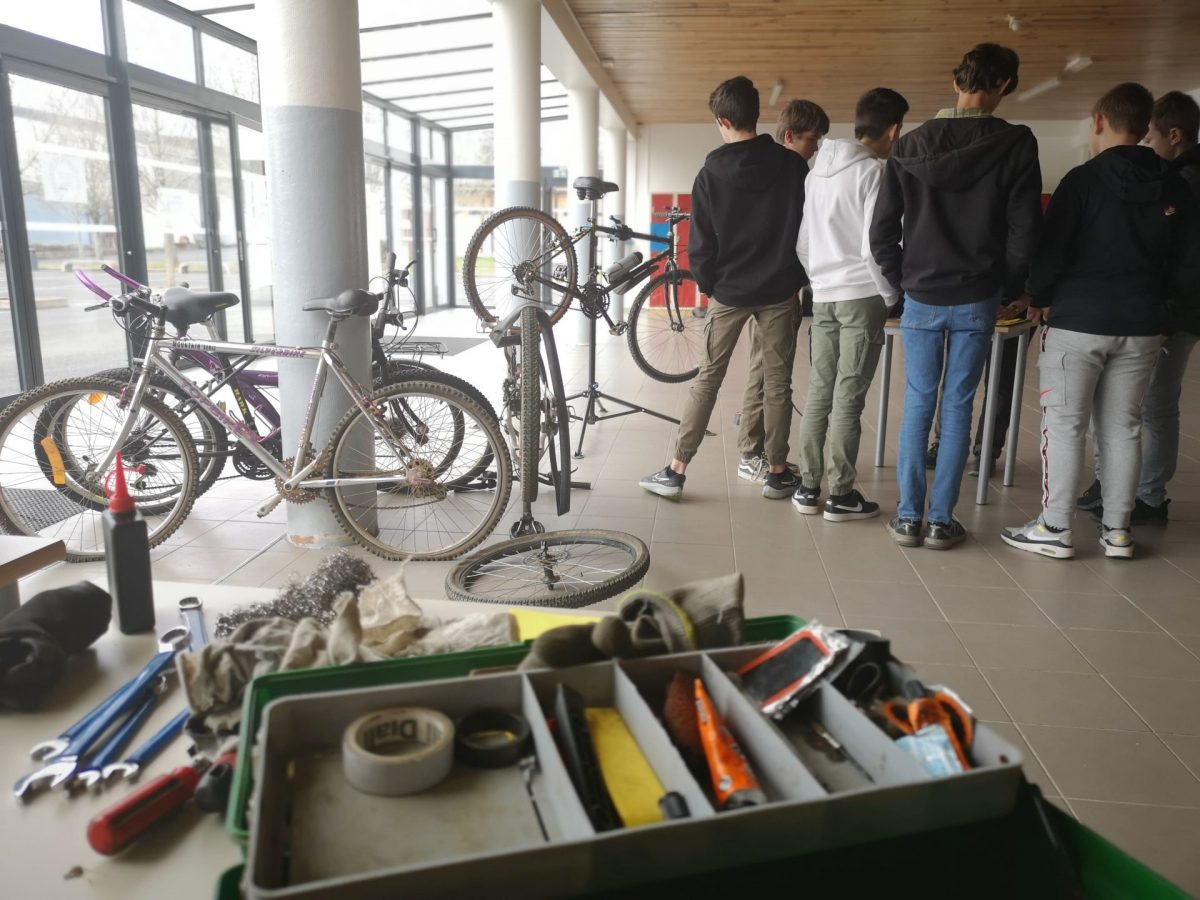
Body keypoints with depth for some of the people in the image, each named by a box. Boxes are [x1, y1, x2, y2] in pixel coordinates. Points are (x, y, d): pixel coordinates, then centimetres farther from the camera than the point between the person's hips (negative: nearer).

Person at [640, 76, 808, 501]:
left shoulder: (710, 174, -5)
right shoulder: (793, 164, -2)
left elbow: (701, 243, -4)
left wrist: (707, 284, 10)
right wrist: (800, 276, 14)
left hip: (729, 292, -1)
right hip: (779, 291, 1)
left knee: (706, 380, 5)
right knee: (778, 383, 8)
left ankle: (676, 471, 6)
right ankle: (777, 472, 15)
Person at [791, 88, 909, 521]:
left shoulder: (818, 169, 12)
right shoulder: (873, 172, -10)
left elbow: (801, 240, 14)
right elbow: (874, 246, -15)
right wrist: (892, 295, -4)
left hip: (823, 295, 7)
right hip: (862, 295, -7)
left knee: (819, 391, 9)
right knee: (849, 395, -3)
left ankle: (808, 487, 12)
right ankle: (841, 494, 4)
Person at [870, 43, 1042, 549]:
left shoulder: (910, 146, -1)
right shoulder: (1015, 144, -6)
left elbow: (882, 231, -1)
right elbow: (1024, 230, -6)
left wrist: (903, 281, 10)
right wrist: (1010, 290, 8)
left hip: (921, 299, 1)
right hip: (976, 300, -1)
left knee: (917, 404, 8)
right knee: (957, 407, 6)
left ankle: (909, 517, 10)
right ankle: (941, 521, 10)